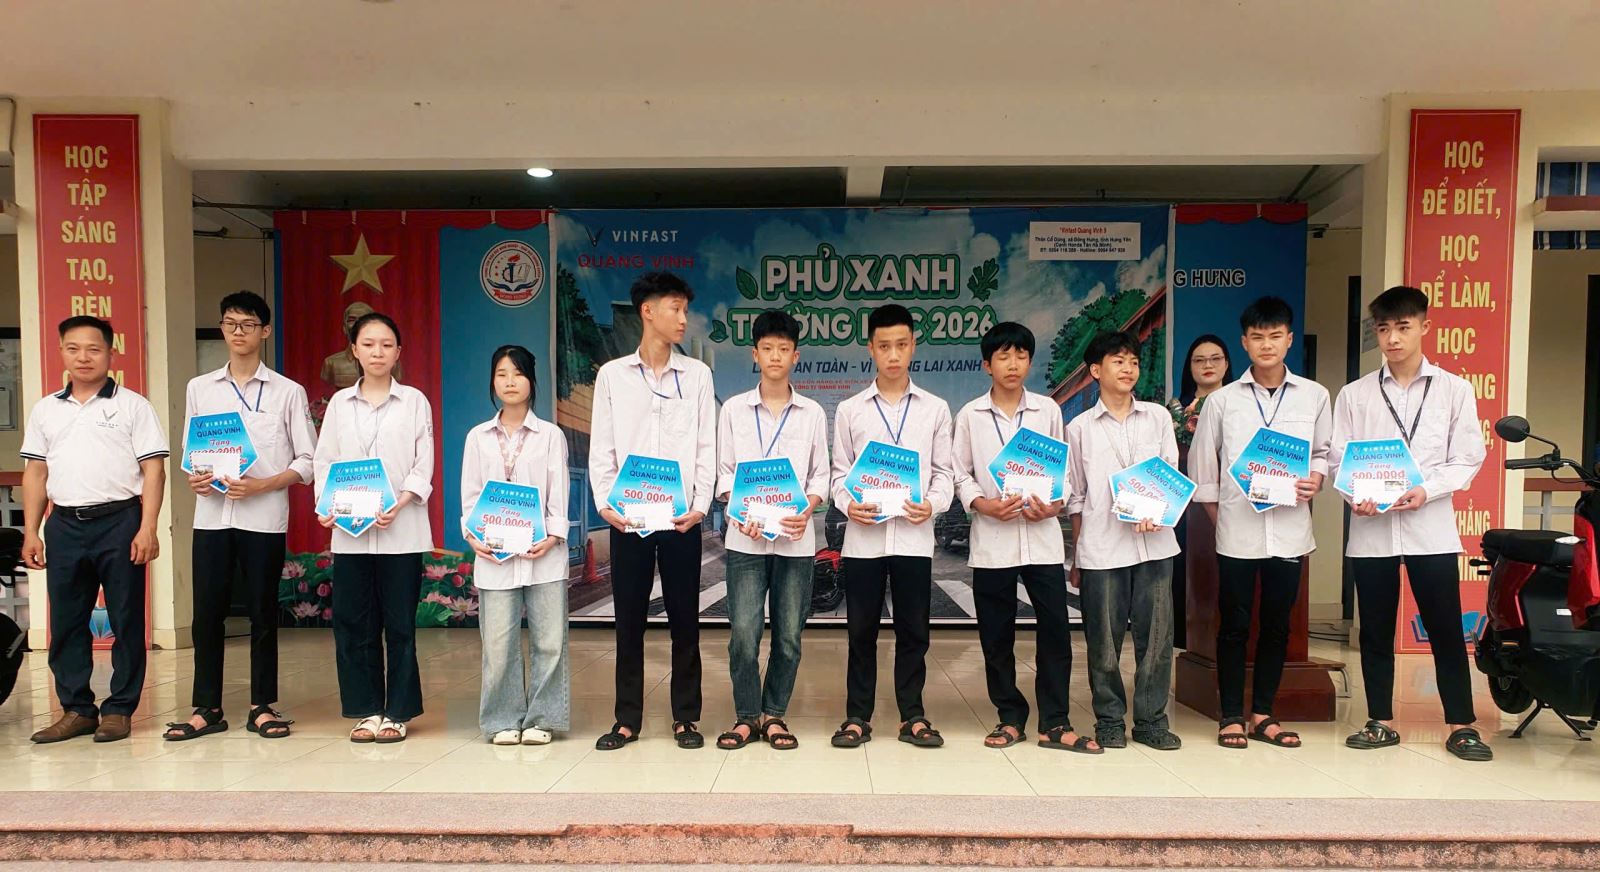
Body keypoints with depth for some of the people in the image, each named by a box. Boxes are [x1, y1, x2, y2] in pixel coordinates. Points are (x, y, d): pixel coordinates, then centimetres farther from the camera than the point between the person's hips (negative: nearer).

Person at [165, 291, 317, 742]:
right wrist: (194, 478, -7)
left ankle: (262, 707, 15)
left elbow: (307, 461, 1)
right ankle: (206, 708, 15)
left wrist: (262, 485, -13)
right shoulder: (199, 388, 11)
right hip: (211, 515, 2)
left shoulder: (287, 392, 2)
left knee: (263, 614, 4)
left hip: (264, 517, -2)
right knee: (206, 613, 4)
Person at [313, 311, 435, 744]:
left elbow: (424, 465, 1)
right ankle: (366, 710, 17)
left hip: (401, 529, -2)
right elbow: (324, 460, 9)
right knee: (353, 622, 4)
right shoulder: (340, 403, 12)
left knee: (399, 623, 2)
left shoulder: (414, 401, 5)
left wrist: (399, 504, -15)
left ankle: (396, 712, 13)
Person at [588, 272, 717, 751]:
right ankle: (627, 718, 16)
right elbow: (601, 449, 5)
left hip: (681, 518, 0)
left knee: (685, 619, 5)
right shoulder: (612, 374, 6)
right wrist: (605, 503, -8)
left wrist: (700, 505, -7)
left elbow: (706, 447, 4)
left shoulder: (696, 374, 7)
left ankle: (685, 717, 15)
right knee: (629, 619, 6)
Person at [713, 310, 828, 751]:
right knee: (743, 632, -5)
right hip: (746, 538, -1)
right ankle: (746, 716, 11)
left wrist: (805, 512, -10)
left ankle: (774, 715, 19)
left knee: (789, 634, 4)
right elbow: (724, 472, 7)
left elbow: (820, 475, 9)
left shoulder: (812, 413, 9)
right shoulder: (734, 409, 8)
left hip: (795, 538, 1)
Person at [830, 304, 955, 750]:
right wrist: (848, 504, -13)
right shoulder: (849, 410, 8)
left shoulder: (935, 409, 8)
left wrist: (933, 504, -12)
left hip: (914, 536, 0)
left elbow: (944, 471, 8)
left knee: (913, 631, 6)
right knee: (861, 630, 6)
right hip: (863, 536, 0)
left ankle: (912, 716, 17)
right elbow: (840, 472, 7)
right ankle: (857, 716, 16)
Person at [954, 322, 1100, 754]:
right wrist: (983, 504, -12)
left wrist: (1055, 506, -8)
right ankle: (1010, 717, 20)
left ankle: (1055, 723, 8)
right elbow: (961, 475, 6)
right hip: (991, 539, 0)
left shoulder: (1047, 410, 8)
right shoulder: (970, 415, 5)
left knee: (1055, 629, -2)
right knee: (996, 635, 5)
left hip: (1042, 536, 1)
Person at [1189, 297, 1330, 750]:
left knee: (1277, 625, 10)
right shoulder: (1222, 401, 1)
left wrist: (1316, 479, -8)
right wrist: (1218, 516, 3)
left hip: (1290, 529, 2)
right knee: (1234, 626, 4)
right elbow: (1201, 466, 6)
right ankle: (1231, 715, 16)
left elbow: (1325, 452, 12)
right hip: (1237, 530, -1)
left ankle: (1262, 714, 22)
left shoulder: (1314, 396, 4)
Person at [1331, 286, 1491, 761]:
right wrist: (1356, 495, -17)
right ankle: (1381, 722, 19)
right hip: (1370, 529, 1)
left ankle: (1461, 726, 14)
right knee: (1375, 631, 8)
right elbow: (1338, 459, 2)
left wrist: (1426, 490, -15)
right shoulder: (1354, 394, 6)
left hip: (1431, 527, -1)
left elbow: (1467, 459, 1)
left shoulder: (1454, 390, 5)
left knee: (1446, 629, 3)